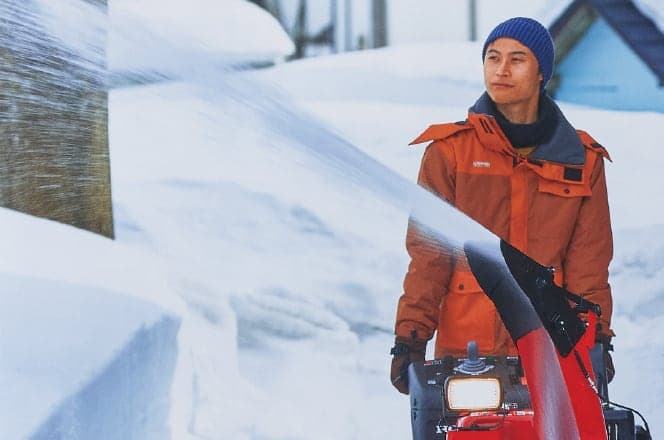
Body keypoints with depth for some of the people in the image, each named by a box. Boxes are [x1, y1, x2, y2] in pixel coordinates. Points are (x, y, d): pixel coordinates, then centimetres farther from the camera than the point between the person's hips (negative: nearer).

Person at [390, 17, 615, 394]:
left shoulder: (582, 160, 12)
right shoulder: (450, 150, 7)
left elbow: (588, 261, 11)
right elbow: (428, 253, 4)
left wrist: (595, 338, 0)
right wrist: (410, 334, -4)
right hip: (465, 352, -1)